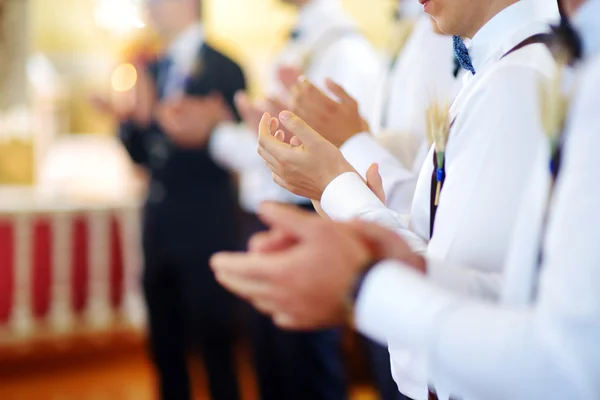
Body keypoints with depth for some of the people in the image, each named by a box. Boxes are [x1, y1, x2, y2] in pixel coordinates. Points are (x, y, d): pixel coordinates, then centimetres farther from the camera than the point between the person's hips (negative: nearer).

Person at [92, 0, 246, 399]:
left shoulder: (223, 69, -9)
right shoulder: (153, 71, 11)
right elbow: (142, 156, 14)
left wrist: (156, 117, -27)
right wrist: (128, 121, -7)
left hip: (205, 227, -7)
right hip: (159, 225, 7)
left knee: (214, 342, 4)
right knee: (166, 345, 16)